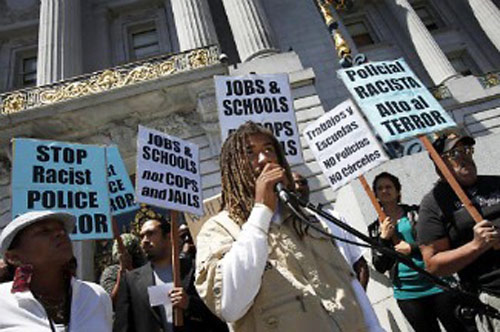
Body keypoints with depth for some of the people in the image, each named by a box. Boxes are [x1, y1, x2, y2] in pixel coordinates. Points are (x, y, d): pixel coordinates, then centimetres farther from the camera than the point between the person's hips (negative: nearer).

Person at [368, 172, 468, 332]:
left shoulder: (416, 212, 4)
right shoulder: (375, 228, 6)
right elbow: (380, 267, 1)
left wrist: (412, 248, -12)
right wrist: (383, 239, -10)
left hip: (436, 284, 0)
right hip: (407, 294, 1)